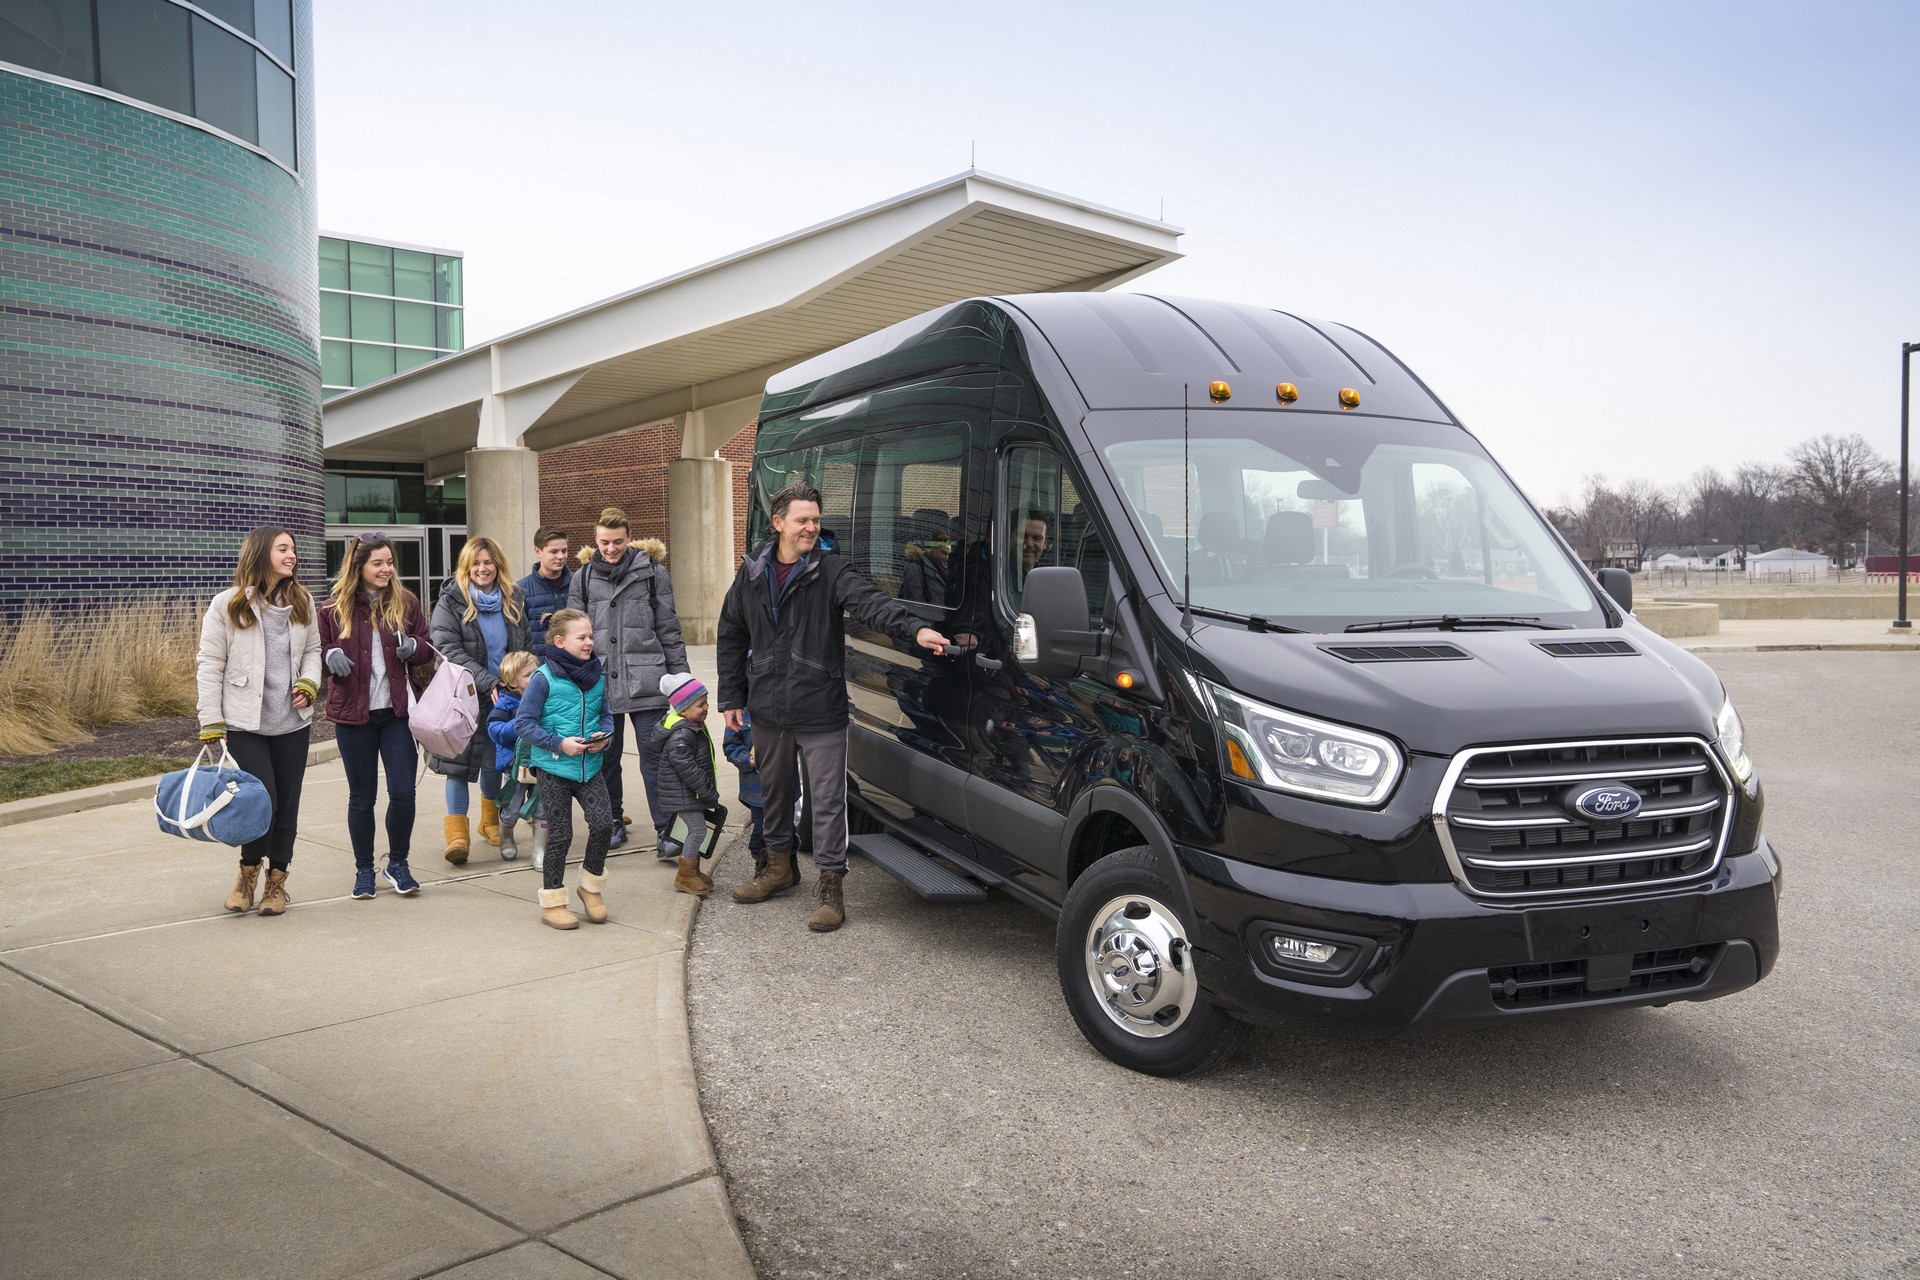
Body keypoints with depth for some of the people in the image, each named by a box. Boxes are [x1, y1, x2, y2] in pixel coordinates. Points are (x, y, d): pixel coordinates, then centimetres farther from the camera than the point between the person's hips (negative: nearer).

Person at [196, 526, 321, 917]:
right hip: (245, 723, -4)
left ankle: (277, 881, 22)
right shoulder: (227, 605, -4)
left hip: (292, 722, 4)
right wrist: (211, 723, -8)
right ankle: (248, 873, 14)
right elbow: (209, 666, -4)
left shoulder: (302, 602, 10)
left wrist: (308, 683, -3)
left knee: (287, 804, 7)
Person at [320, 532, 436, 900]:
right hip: (353, 714, -1)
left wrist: (413, 646, -12)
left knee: (403, 792, -4)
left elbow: (428, 650, 11)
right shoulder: (334, 608, 1)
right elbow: (318, 650, 8)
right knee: (361, 797, 7)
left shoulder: (405, 602, 4)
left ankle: (398, 863, 17)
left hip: (397, 711, 1)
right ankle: (364, 869, 22)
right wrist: (331, 655, -14)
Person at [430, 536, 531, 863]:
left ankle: (490, 820, 32)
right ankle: (457, 832, 0)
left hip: (503, 699, 4)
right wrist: (489, 683, -22)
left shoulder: (512, 601, 9)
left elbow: (527, 647, 16)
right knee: (459, 762, -6)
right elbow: (449, 650, -15)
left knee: (493, 760, 13)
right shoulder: (451, 602, -6)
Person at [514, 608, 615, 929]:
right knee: (560, 835, 1)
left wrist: (605, 735, -5)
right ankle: (552, 903, 18)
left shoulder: (596, 676, 5)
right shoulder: (543, 679, -11)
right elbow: (523, 722, -10)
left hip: (590, 766, 4)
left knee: (603, 822, -9)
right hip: (553, 769, -4)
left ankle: (591, 887, 15)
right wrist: (559, 743, -18)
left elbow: (606, 714, 16)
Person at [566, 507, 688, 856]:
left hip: (645, 682, -3)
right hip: (600, 683, 3)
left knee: (653, 756, -5)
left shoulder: (652, 572, 3)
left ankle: (665, 830, -2)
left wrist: (679, 677, 3)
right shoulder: (584, 577, 9)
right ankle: (614, 822, 26)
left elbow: (668, 630, 5)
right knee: (606, 757, 11)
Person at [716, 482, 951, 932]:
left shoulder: (831, 571, -7)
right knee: (774, 792, 19)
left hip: (821, 713, -4)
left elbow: (870, 602, -24)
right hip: (768, 711, 4)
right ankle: (779, 866, 39)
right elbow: (731, 637, 11)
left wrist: (915, 629, -42)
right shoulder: (752, 573, 4)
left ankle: (831, 889, 8)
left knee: (828, 800, -1)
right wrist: (732, 697, 7)